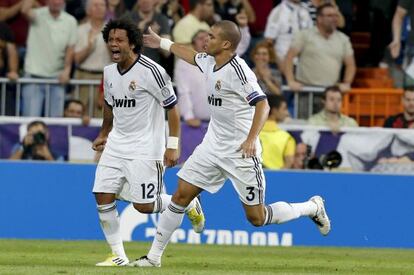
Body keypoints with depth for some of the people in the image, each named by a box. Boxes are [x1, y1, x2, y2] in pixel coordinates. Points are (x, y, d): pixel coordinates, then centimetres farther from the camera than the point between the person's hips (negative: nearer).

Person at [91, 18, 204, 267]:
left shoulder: (151, 71, -17)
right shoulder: (109, 72, 5)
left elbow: (172, 108, -12)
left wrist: (172, 146, -15)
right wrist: (104, 134, 31)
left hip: (145, 148, -7)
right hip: (116, 143, 7)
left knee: (144, 205, -7)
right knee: (103, 197, -4)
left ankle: (189, 204, 22)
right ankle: (118, 255, 5)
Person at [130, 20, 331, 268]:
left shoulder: (238, 69, -20)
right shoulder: (209, 62, 6)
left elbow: (262, 104, -27)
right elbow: (191, 55, 30)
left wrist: (252, 138, -37)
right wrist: (162, 43, 40)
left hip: (241, 152, -8)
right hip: (213, 145, 8)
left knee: (257, 217, -3)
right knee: (181, 196, 1)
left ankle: (313, 207, 19)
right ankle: (154, 256, 8)